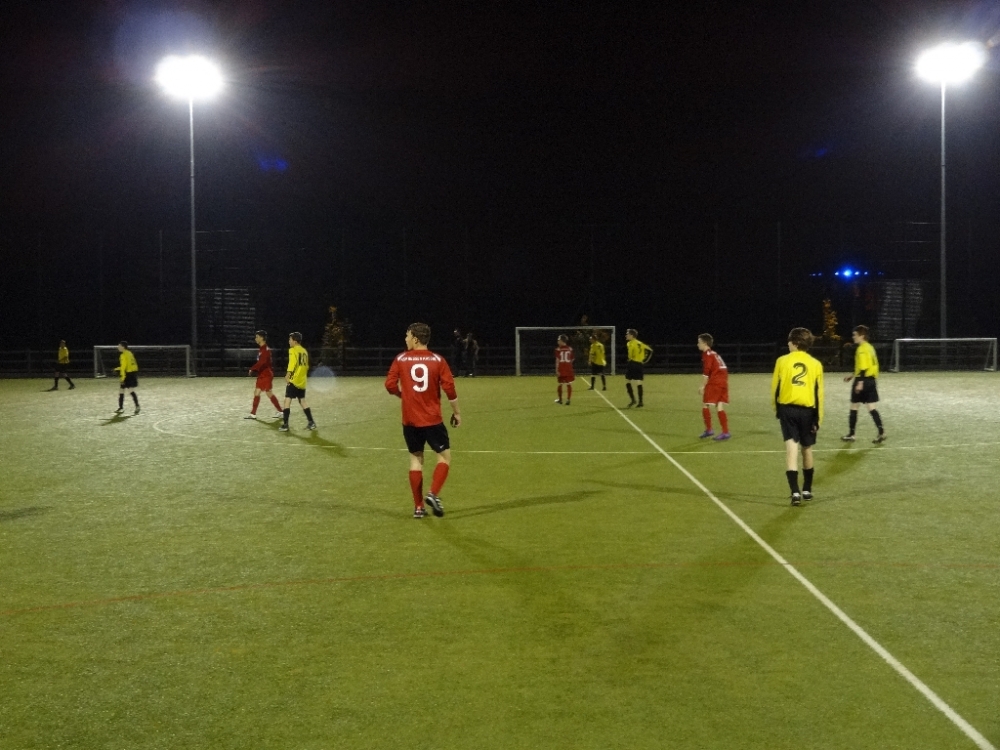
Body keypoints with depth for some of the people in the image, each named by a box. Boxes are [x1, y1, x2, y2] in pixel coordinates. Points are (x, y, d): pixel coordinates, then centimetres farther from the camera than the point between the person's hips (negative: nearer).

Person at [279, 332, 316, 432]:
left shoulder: (293, 350, -8)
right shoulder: (304, 351, 14)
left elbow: (292, 364, -20)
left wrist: (288, 375, -26)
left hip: (294, 380, -7)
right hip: (302, 381, 7)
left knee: (287, 400, -5)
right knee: (302, 401, 16)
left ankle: (285, 425, -10)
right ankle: (311, 423, 14)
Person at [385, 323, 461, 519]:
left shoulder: (401, 359, -1)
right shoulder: (437, 360, -4)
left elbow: (390, 385, -4)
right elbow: (449, 388, -9)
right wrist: (456, 412, 3)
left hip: (410, 420, 2)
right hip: (432, 419, -2)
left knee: (416, 458, 12)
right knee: (445, 455, 11)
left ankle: (418, 506, 11)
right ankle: (433, 494, -8)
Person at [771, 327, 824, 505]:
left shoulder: (782, 361, -1)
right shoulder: (815, 364, 2)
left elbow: (775, 388, 3)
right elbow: (818, 393, 1)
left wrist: (776, 409, 18)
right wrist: (818, 418, 6)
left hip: (787, 409, -2)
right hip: (807, 410, 2)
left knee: (791, 448, -6)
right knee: (806, 449, 16)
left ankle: (795, 492, -17)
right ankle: (807, 490, 28)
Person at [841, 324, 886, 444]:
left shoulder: (861, 349, -13)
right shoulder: (870, 347, 15)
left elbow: (863, 367, -22)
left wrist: (860, 382, -24)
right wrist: (852, 376, 26)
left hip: (863, 381, -8)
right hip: (872, 380, 8)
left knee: (854, 408, 5)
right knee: (872, 408, 5)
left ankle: (851, 435, 12)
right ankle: (881, 432, -7)